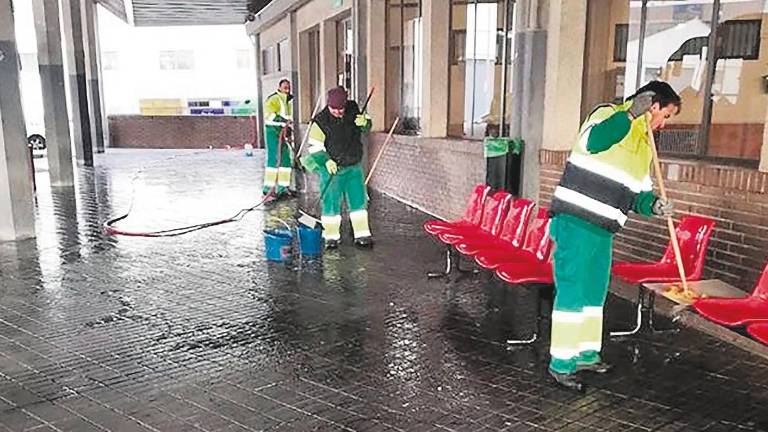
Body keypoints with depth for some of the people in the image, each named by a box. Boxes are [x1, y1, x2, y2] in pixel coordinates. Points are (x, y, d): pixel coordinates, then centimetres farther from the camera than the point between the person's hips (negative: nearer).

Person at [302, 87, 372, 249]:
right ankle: (331, 236, 15)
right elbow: (314, 146, -9)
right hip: (332, 168, -4)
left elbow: (367, 127, 12)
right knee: (331, 202, 0)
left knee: (359, 200, 7)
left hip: (354, 167, 4)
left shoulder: (353, 110, -2)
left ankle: (362, 235, 17)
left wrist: (364, 122, -12)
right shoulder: (321, 120, -13)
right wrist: (326, 161, -23)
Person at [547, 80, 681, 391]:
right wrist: (631, 113, -28)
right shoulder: (609, 115, -6)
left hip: (603, 230, 9)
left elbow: (637, 193, 18)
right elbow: (592, 143, -29)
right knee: (572, 292, -5)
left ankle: (586, 354, 32)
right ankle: (561, 364, 4)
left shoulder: (644, 144, 19)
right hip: (576, 224, -9)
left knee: (595, 293, 17)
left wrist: (652, 205, -3)